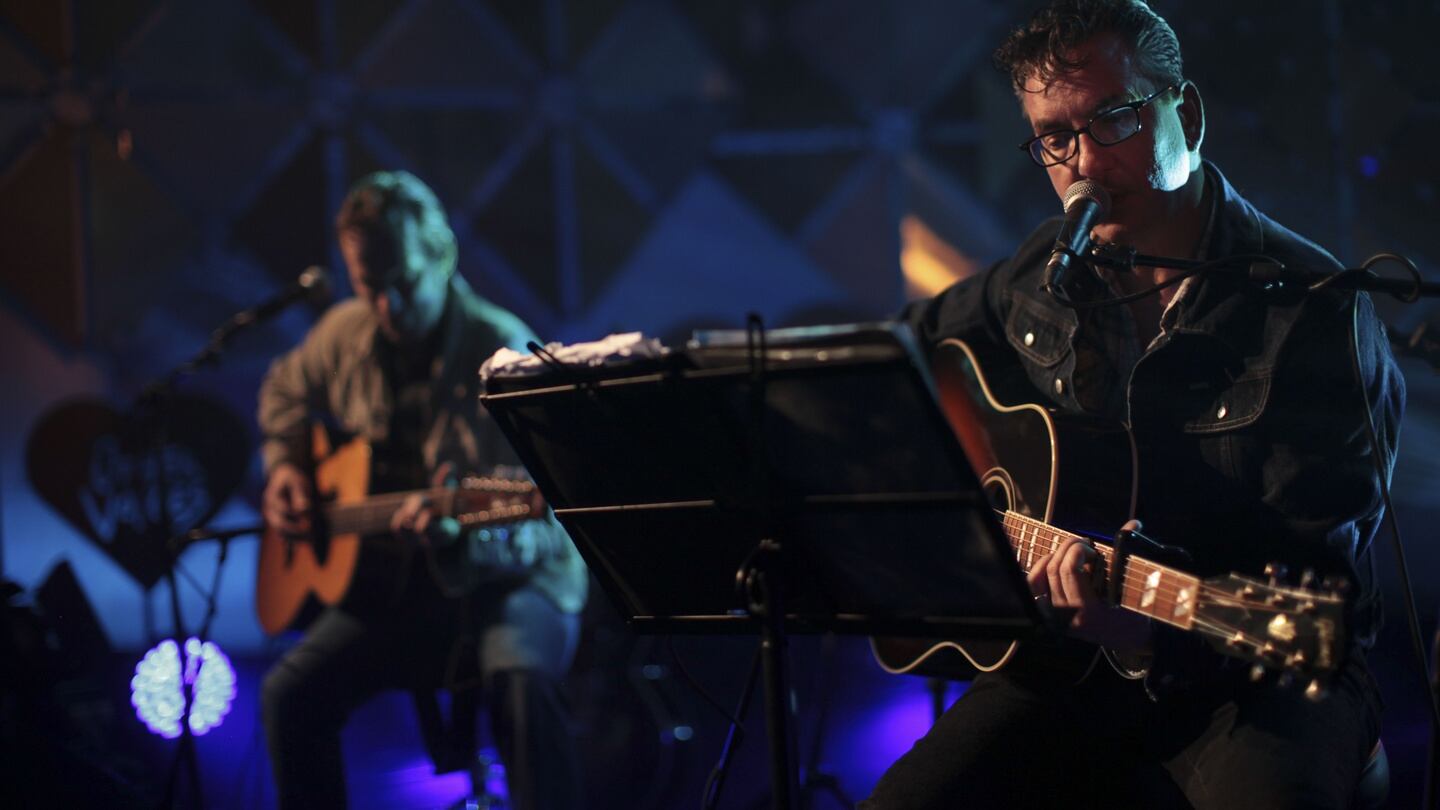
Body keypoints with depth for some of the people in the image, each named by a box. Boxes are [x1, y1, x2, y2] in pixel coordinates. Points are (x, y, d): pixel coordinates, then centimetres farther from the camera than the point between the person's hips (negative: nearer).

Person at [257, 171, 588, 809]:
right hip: (395, 587, 5)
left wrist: (462, 527, -42)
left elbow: (538, 524, -22)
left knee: (519, 678, -37)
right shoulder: (346, 335, 1)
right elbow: (286, 391, 27)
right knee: (290, 695, -17)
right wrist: (285, 465, 9)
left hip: (511, 581, -5)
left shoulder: (502, 350, -17)